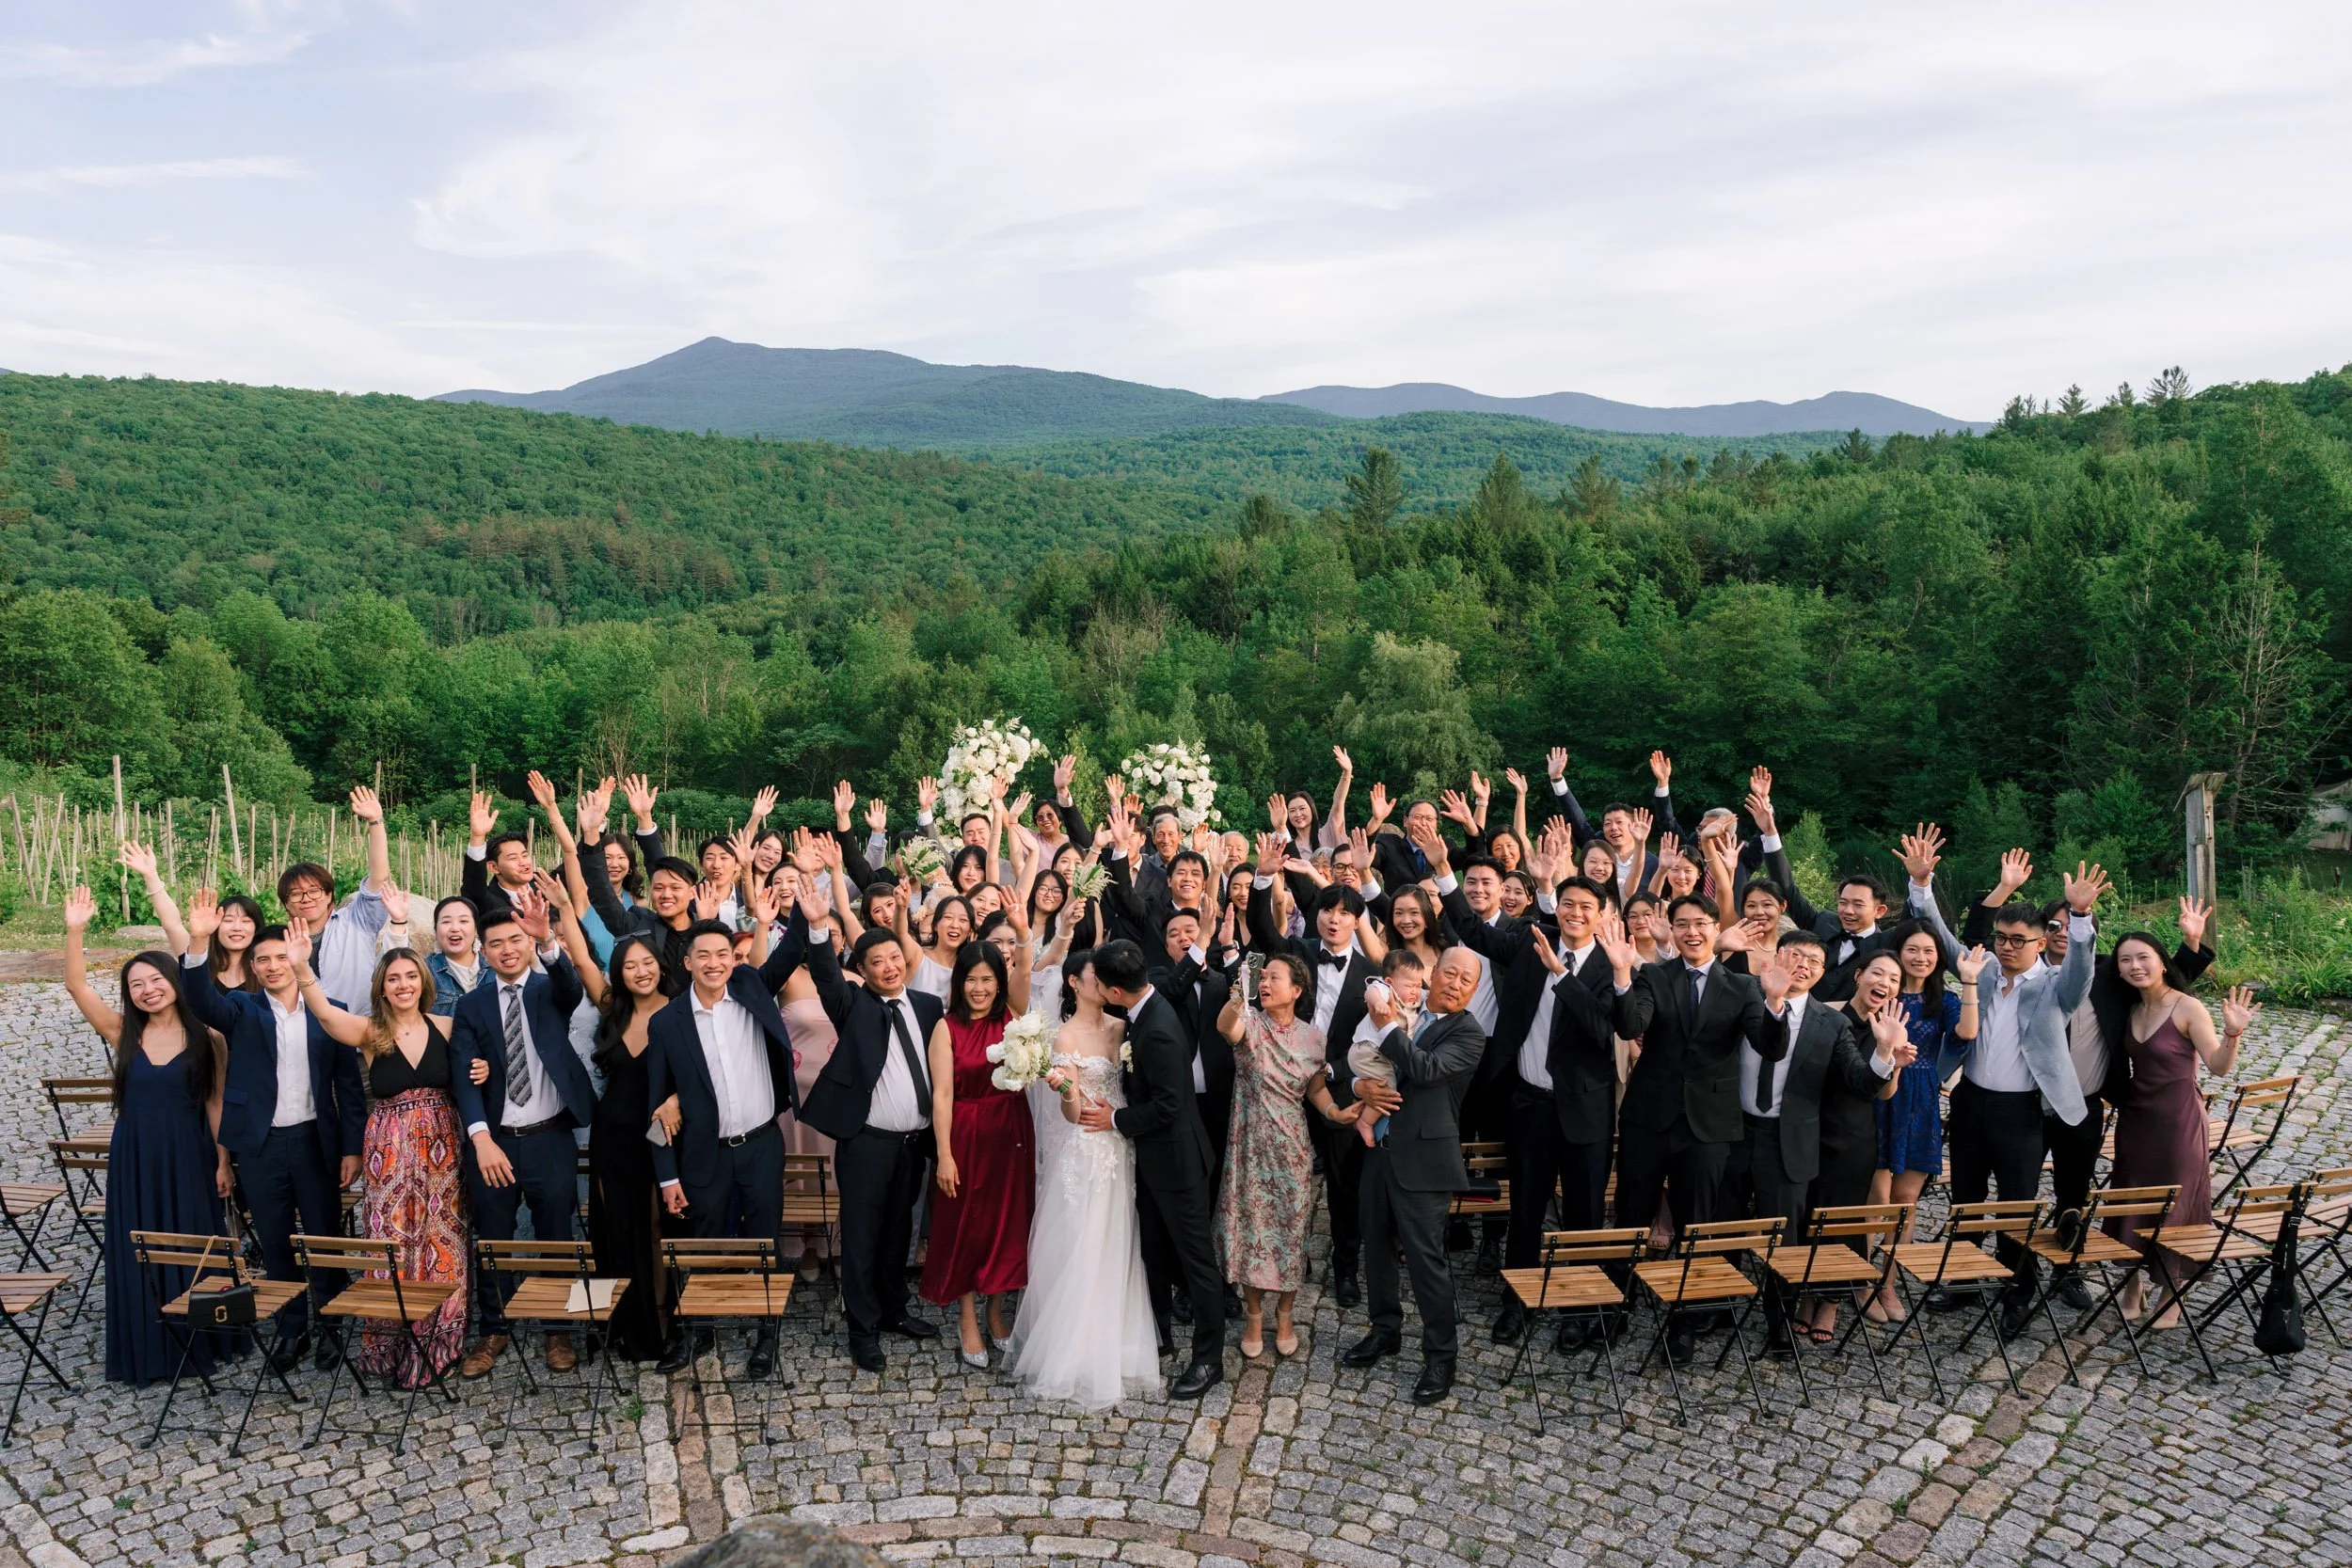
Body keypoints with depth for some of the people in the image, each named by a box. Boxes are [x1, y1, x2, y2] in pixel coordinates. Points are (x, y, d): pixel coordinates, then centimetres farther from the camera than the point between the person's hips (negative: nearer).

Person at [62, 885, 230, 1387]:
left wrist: (223, 1161, -4)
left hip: (188, 1158, -2)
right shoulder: (123, 1033, 0)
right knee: (138, 1255, 7)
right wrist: (75, 930, -22)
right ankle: (147, 1351, 20)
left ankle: (199, 1342, 18)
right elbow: (76, 986, -10)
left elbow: (215, 1103, -1)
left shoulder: (206, 1040, -3)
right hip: (133, 1159, 2)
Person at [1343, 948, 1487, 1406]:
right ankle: (1386, 1330, 36)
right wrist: (1363, 1086, -6)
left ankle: (1440, 1356, 11)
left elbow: (1426, 1069, -23)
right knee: (1377, 1247, 17)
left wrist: (1388, 1025, -22)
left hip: (1422, 1160, -6)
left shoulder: (1468, 1034, -7)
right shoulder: (1403, 1013, 10)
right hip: (1380, 1149, 6)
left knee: (1426, 1257, -3)